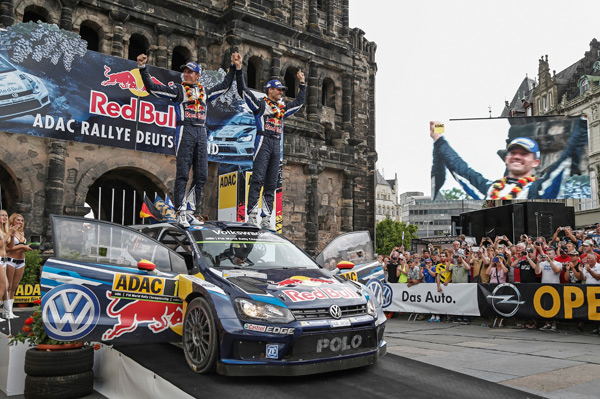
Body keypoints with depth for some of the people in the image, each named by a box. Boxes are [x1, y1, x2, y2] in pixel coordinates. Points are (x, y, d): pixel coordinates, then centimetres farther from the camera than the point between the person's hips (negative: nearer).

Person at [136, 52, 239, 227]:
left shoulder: (205, 92, 20)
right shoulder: (178, 89, 8)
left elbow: (225, 86, 32)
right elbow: (152, 88, 2)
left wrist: (233, 67, 33)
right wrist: (142, 68, -5)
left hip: (201, 133, 5)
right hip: (185, 131, -5)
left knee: (201, 175, 1)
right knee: (182, 174, -9)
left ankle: (190, 210, 8)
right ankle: (181, 212, -7)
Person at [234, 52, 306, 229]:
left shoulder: (282, 108, 24)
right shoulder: (260, 104, 6)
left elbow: (299, 102, 37)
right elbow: (243, 90, -3)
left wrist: (302, 83, 38)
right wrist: (238, 69, -8)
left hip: (277, 145, 7)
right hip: (263, 141, -6)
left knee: (271, 184, 2)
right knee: (258, 178, -14)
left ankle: (266, 218, 3)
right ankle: (252, 215, -16)